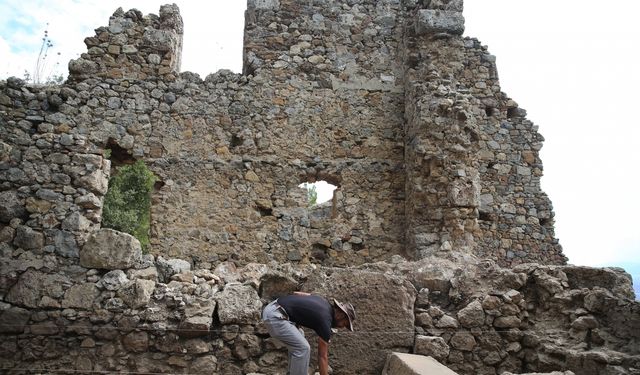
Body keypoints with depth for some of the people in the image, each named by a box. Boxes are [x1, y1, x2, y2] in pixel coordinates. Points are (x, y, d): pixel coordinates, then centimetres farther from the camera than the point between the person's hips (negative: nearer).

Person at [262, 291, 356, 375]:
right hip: (275, 316, -10)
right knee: (302, 348, -5)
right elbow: (322, 356, 0)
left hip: (272, 308, 10)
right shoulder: (325, 321, -7)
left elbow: (296, 293, 23)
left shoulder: (324, 302, 15)